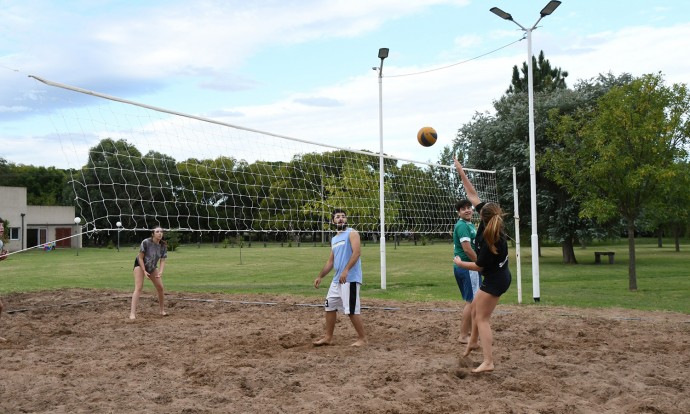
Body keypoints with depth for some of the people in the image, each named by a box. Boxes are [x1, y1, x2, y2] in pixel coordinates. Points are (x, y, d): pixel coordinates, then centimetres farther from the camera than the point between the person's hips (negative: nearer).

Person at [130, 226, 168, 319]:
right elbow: (140, 258, -20)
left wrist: (160, 272, -31)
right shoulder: (146, 242, -26)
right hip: (140, 264, -5)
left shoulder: (163, 246, -14)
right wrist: (144, 271, -23)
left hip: (152, 267, 5)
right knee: (139, 288, -18)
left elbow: (162, 261, -13)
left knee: (160, 288, -1)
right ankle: (132, 313, -22)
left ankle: (162, 310, 16)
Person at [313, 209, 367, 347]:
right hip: (337, 279, 9)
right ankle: (328, 337, 25)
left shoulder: (352, 233, -5)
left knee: (352, 310, -9)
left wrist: (346, 270, -27)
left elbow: (357, 252, -19)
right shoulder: (334, 239, 19)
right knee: (330, 306, 13)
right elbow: (330, 261, 25)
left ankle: (362, 339, 3)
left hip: (350, 279, -9)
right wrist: (320, 276, 18)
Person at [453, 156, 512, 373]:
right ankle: (473, 341, 40)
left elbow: (479, 266, -18)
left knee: (482, 318, -6)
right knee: (475, 307, 23)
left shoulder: (491, 242, -30)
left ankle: (488, 362, -7)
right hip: (499, 277, 9)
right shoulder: (491, 223, -9)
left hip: (494, 281, -9)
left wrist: (460, 263, -3)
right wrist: (461, 172, -5)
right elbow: (473, 196, -5)